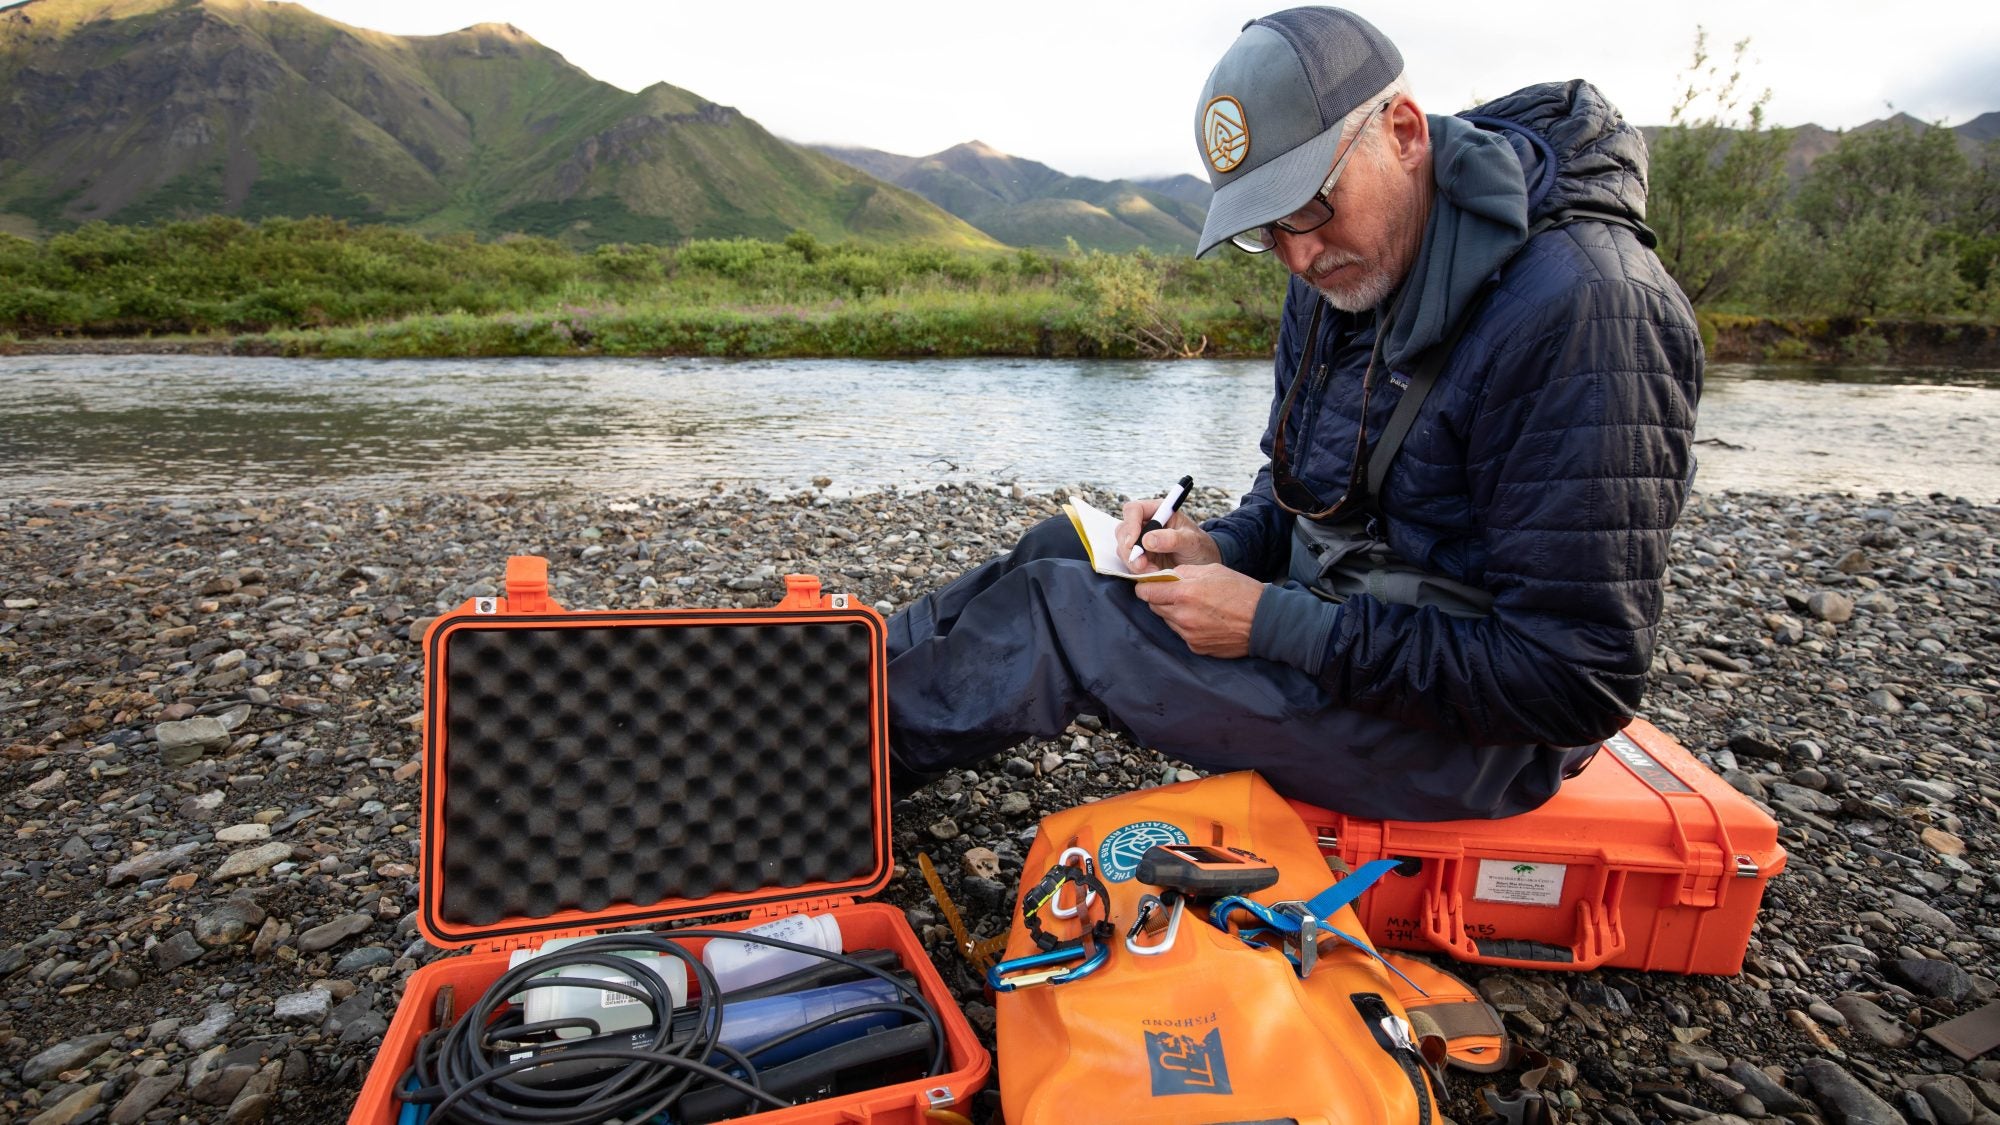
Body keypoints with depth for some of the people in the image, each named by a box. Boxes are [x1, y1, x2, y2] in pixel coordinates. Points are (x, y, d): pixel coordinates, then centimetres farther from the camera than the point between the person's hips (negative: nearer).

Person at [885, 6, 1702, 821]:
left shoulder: (1584, 312, -26)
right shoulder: (1341, 271, 1)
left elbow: (1578, 684, -26)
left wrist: (1275, 626, -26)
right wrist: (1219, 548, -9)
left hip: (1472, 733, -8)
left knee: (1061, 608, -13)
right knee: (1065, 548, 3)